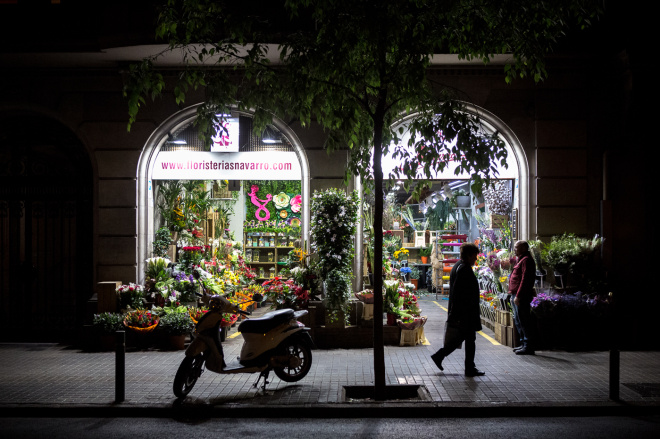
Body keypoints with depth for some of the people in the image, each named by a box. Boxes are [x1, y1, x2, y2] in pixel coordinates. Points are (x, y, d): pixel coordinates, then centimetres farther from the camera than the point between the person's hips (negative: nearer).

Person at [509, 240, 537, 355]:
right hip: (516, 295, 11)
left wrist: (518, 296, -23)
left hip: (522, 296, -11)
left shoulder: (526, 260, -13)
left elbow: (525, 279, -21)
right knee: (518, 321, 15)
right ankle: (524, 344, 22)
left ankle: (528, 347, -5)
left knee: (524, 321, -8)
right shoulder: (522, 260, 21)